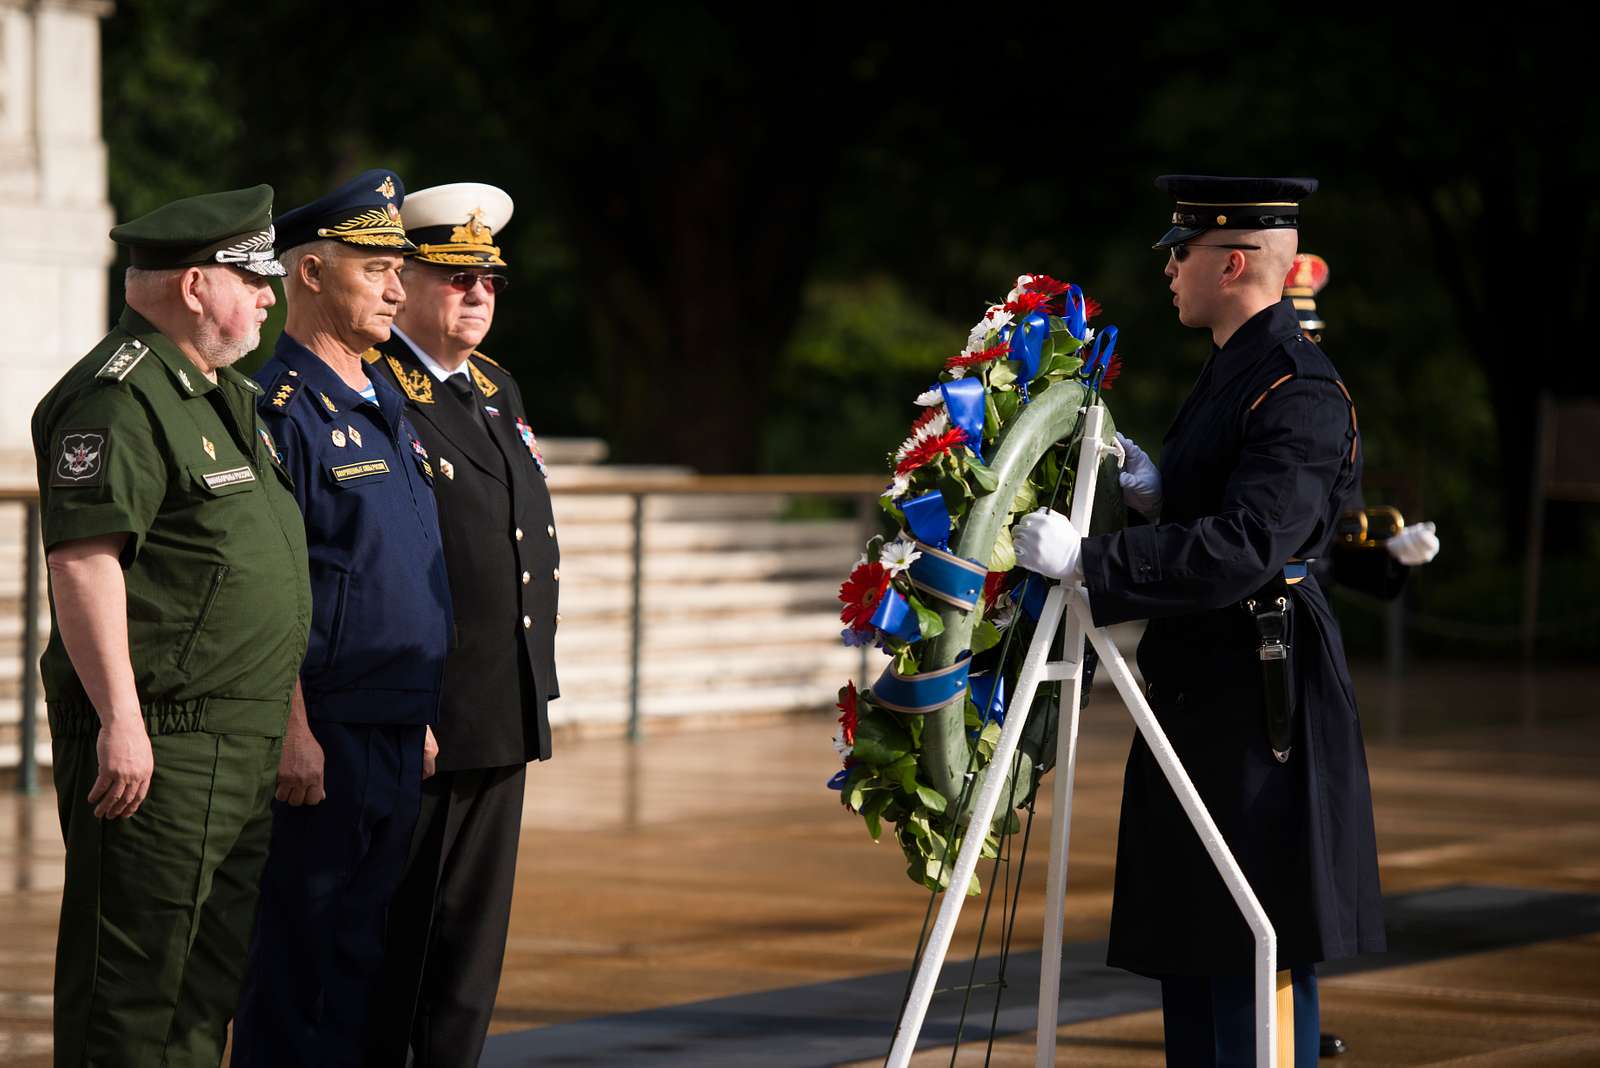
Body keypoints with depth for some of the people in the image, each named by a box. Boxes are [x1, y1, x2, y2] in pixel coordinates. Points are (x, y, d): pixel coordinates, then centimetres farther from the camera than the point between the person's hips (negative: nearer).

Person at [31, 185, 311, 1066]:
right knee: (134, 971, -7)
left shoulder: (226, 396, 19)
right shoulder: (117, 400, -13)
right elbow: (81, 559, -21)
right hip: (159, 745, -10)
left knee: (215, 964, 13)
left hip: (245, 748, 10)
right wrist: (120, 720, -26)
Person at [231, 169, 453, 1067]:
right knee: (304, 960, -4)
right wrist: (294, 732, -20)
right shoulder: (282, 408, -12)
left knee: (368, 954, 12)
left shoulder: (388, 407, 16)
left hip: (400, 738, 9)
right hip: (323, 743, -9)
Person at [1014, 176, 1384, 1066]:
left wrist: (1088, 560, -29)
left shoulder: (1298, 392, -18)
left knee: (1257, 960, -6)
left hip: (1261, 708, -11)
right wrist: (1160, 493, 8)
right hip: (1205, 694, 11)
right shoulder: (1236, 367, 14)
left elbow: (1247, 548, -29)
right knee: (1192, 950, 14)